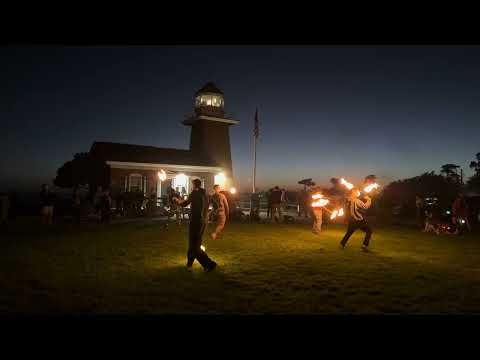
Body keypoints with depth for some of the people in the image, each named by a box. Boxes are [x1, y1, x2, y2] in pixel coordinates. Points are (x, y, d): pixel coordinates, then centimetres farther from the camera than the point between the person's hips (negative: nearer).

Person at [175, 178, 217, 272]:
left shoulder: (195, 192, -11)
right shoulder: (205, 194, 11)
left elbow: (185, 203, -5)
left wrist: (177, 201, 15)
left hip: (196, 220, -8)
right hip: (204, 221, 8)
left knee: (194, 246, -1)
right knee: (194, 243, 21)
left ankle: (209, 264, -8)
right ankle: (189, 264, 34)